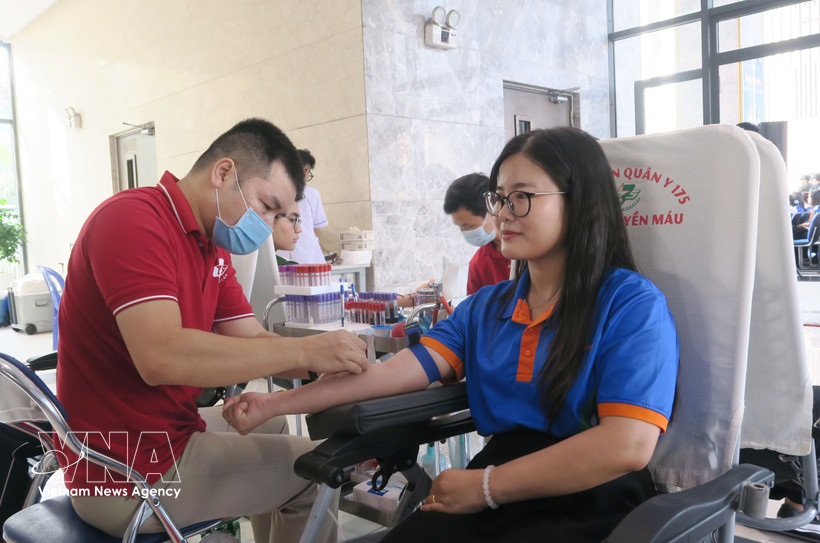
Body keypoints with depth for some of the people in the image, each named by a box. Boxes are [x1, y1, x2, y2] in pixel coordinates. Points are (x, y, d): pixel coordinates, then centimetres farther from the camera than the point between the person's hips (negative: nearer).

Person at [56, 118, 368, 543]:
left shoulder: (214, 247, 8)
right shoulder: (133, 218, -21)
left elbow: (251, 340, 4)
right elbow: (161, 357, -34)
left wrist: (335, 359, -13)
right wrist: (302, 351, -31)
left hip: (169, 429, 9)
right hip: (130, 475, -9)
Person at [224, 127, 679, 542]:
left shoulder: (631, 303, -6)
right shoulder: (484, 308, 13)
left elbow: (628, 445, -17)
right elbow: (407, 369, 2)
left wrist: (485, 486, -13)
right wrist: (275, 403, -6)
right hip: (497, 501, 4)